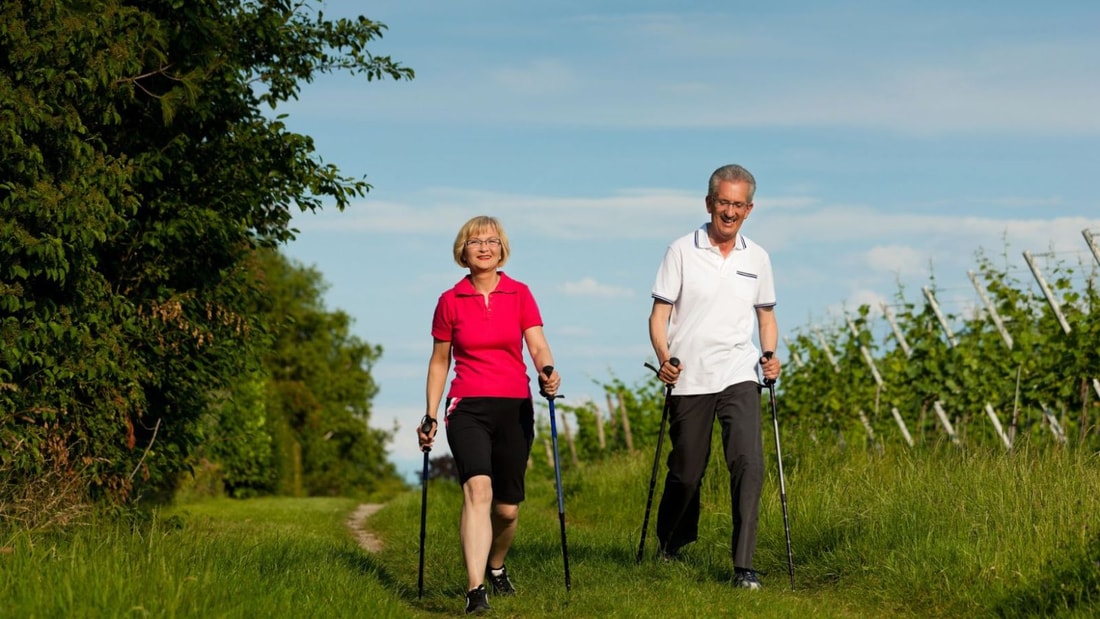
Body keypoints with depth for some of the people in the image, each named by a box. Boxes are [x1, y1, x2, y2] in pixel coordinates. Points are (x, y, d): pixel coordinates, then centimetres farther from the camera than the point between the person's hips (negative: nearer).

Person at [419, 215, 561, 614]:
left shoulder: (520, 295, 5)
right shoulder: (450, 301, 4)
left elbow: (538, 346, -4)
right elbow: (439, 361, 12)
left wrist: (548, 372, -26)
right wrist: (430, 416, 9)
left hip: (514, 408, 2)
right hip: (468, 408, -2)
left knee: (508, 507, 8)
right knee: (478, 488, -24)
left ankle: (496, 567, 39)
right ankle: (475, 591, -31)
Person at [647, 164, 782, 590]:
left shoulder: (757, 258, 9)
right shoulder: (681, 251, -1)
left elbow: (766, 315, 20)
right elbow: (659, 314, -1)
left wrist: (770, 354, 1)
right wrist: (664, 358, -17)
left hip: (739, 376, 2)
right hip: (689, 379, -2)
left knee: (749, 462, -15)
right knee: (686, 471, 7)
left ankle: (744, 566, -14)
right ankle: (670, 546, 35)